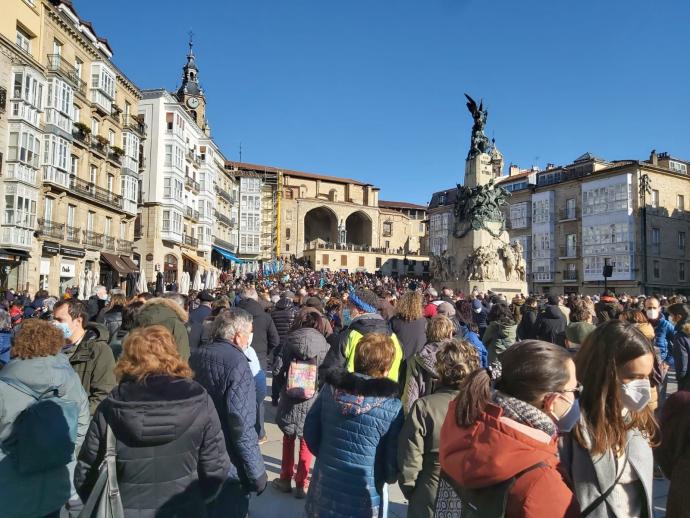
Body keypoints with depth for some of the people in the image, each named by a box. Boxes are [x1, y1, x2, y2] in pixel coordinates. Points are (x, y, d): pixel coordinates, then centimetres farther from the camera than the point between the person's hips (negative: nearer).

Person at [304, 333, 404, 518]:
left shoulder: (330, 388, -9)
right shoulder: (392, 407, -19)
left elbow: (310, 432, 0)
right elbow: (395, 462, -13)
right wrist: (388, 477, 9)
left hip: (325, 489, 3)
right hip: (364, 501, -3)